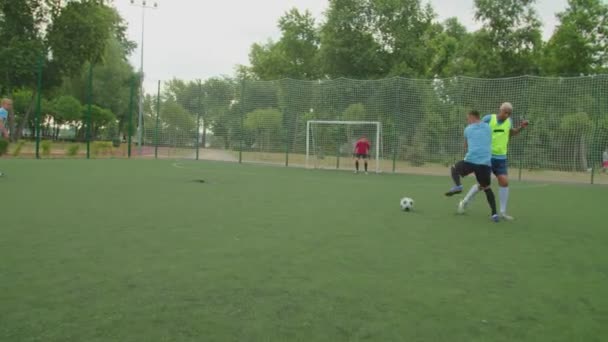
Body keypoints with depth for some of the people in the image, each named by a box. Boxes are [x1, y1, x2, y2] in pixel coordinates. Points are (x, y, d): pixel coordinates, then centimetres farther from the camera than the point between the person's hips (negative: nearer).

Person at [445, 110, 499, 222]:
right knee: (487, 188, 16)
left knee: (454, 169, 27)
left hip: (471, 160, -2)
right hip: (486, 163, 2)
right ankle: (494, 214, 2)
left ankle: (458, 186, -1)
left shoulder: (468, 129, 13)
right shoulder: (488, 127, 17)